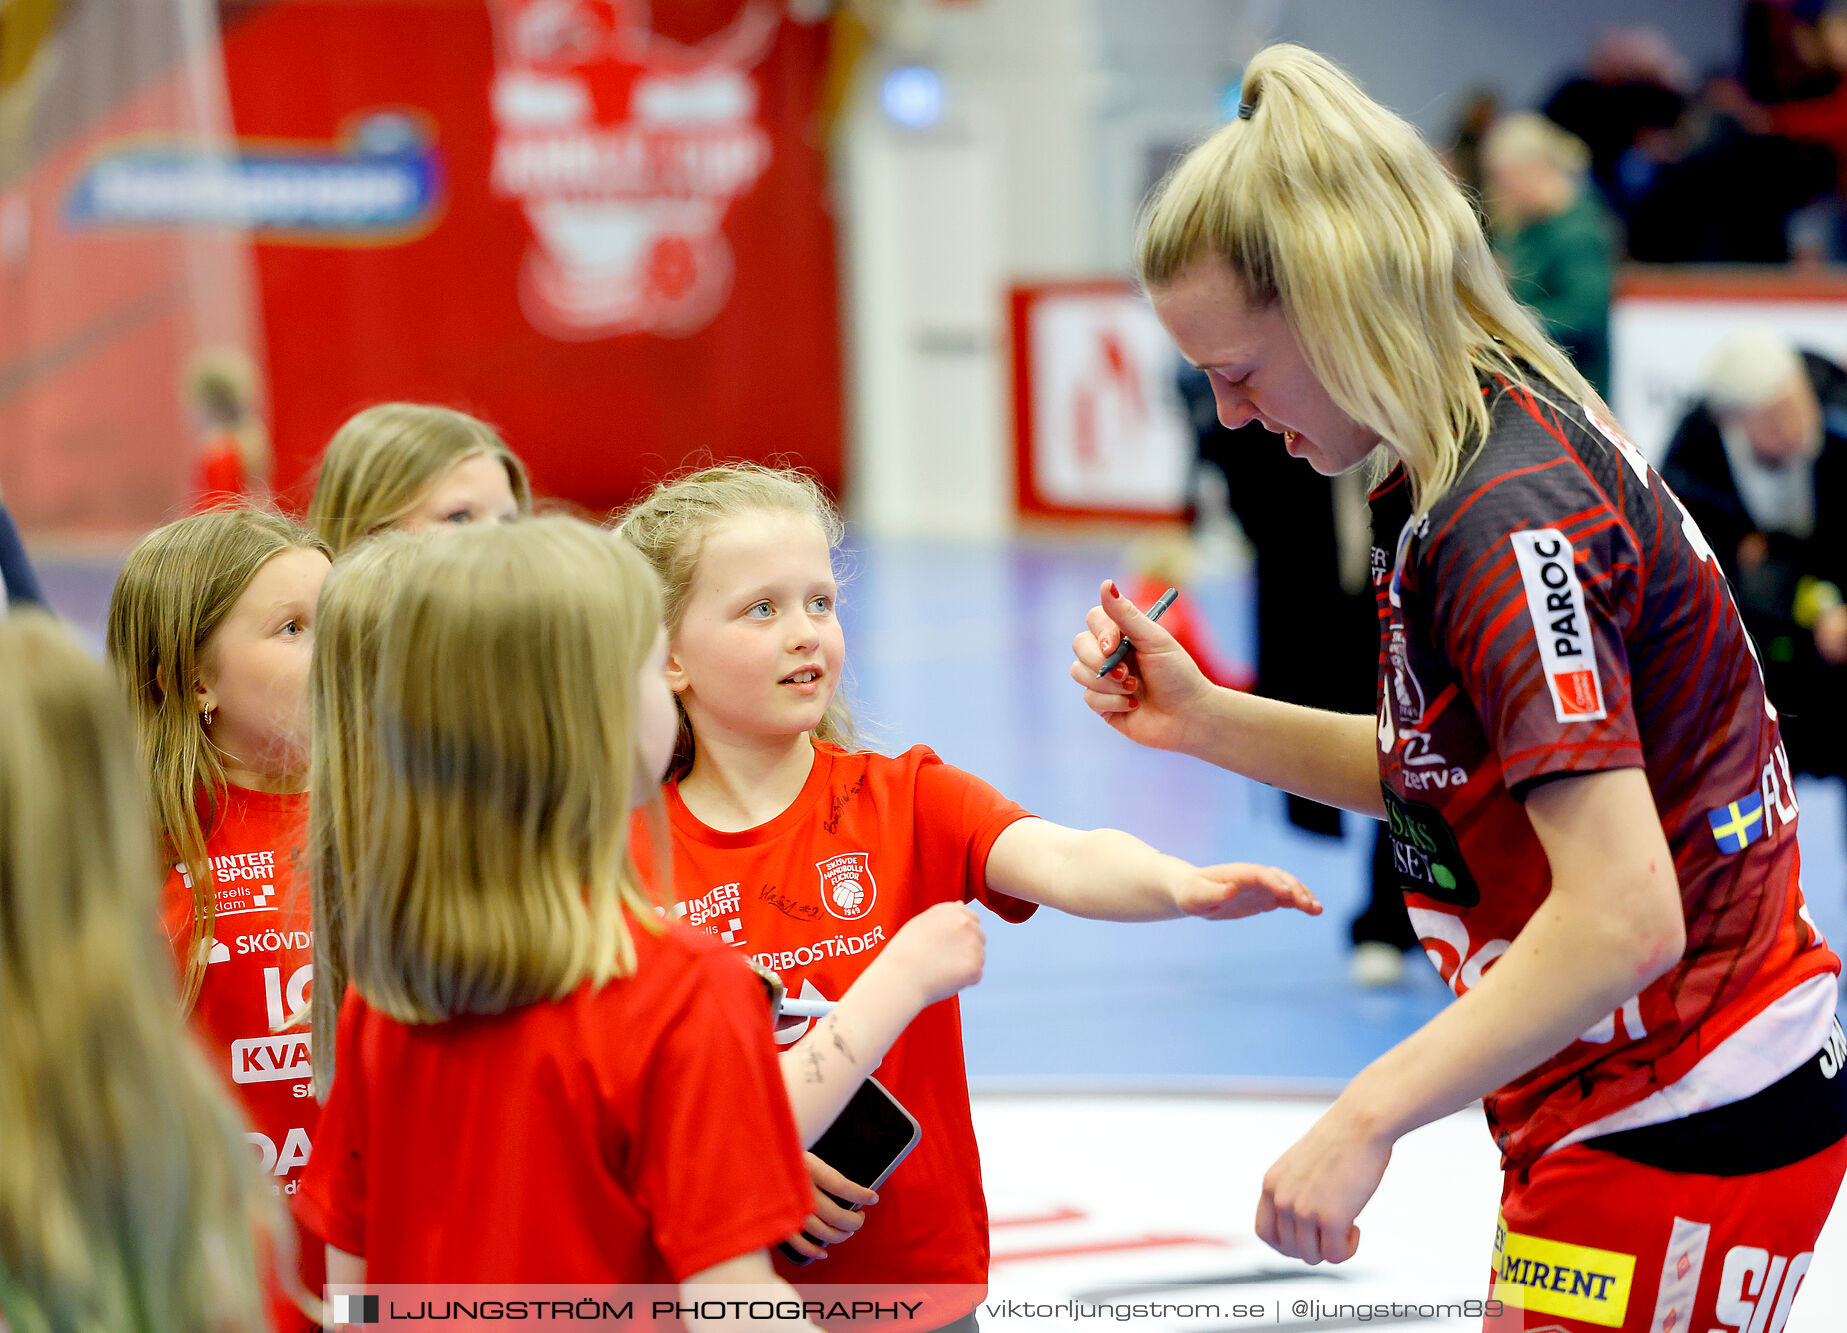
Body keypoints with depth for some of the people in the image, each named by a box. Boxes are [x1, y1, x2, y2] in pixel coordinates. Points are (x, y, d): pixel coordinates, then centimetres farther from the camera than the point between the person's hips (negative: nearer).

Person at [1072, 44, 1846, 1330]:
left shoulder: (1511, 518, -23)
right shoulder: (1476, 464, 7)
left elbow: (1623, 916, -30)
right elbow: (1442, 772, 16)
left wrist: (1365, 1120, -27)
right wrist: (1205, 721, 3)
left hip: (1683, 1124, -10)